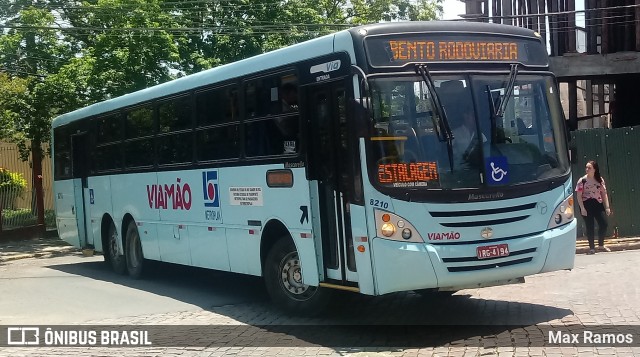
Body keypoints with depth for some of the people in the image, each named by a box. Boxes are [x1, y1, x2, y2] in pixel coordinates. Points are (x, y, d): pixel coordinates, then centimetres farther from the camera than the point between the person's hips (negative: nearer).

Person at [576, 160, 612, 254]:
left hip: (598, 204, 3)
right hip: (587, 205, -3)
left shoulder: (600, 180, 5)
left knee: (604, 224, -3)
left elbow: (604, 194, 7)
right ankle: (592, 248, 10)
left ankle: (601, 245, 17)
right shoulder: (582, 180, -4)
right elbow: (579, 196, -5)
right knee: (590, 227, 0)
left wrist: (607, 207, 1)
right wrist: (582, 208, -13)